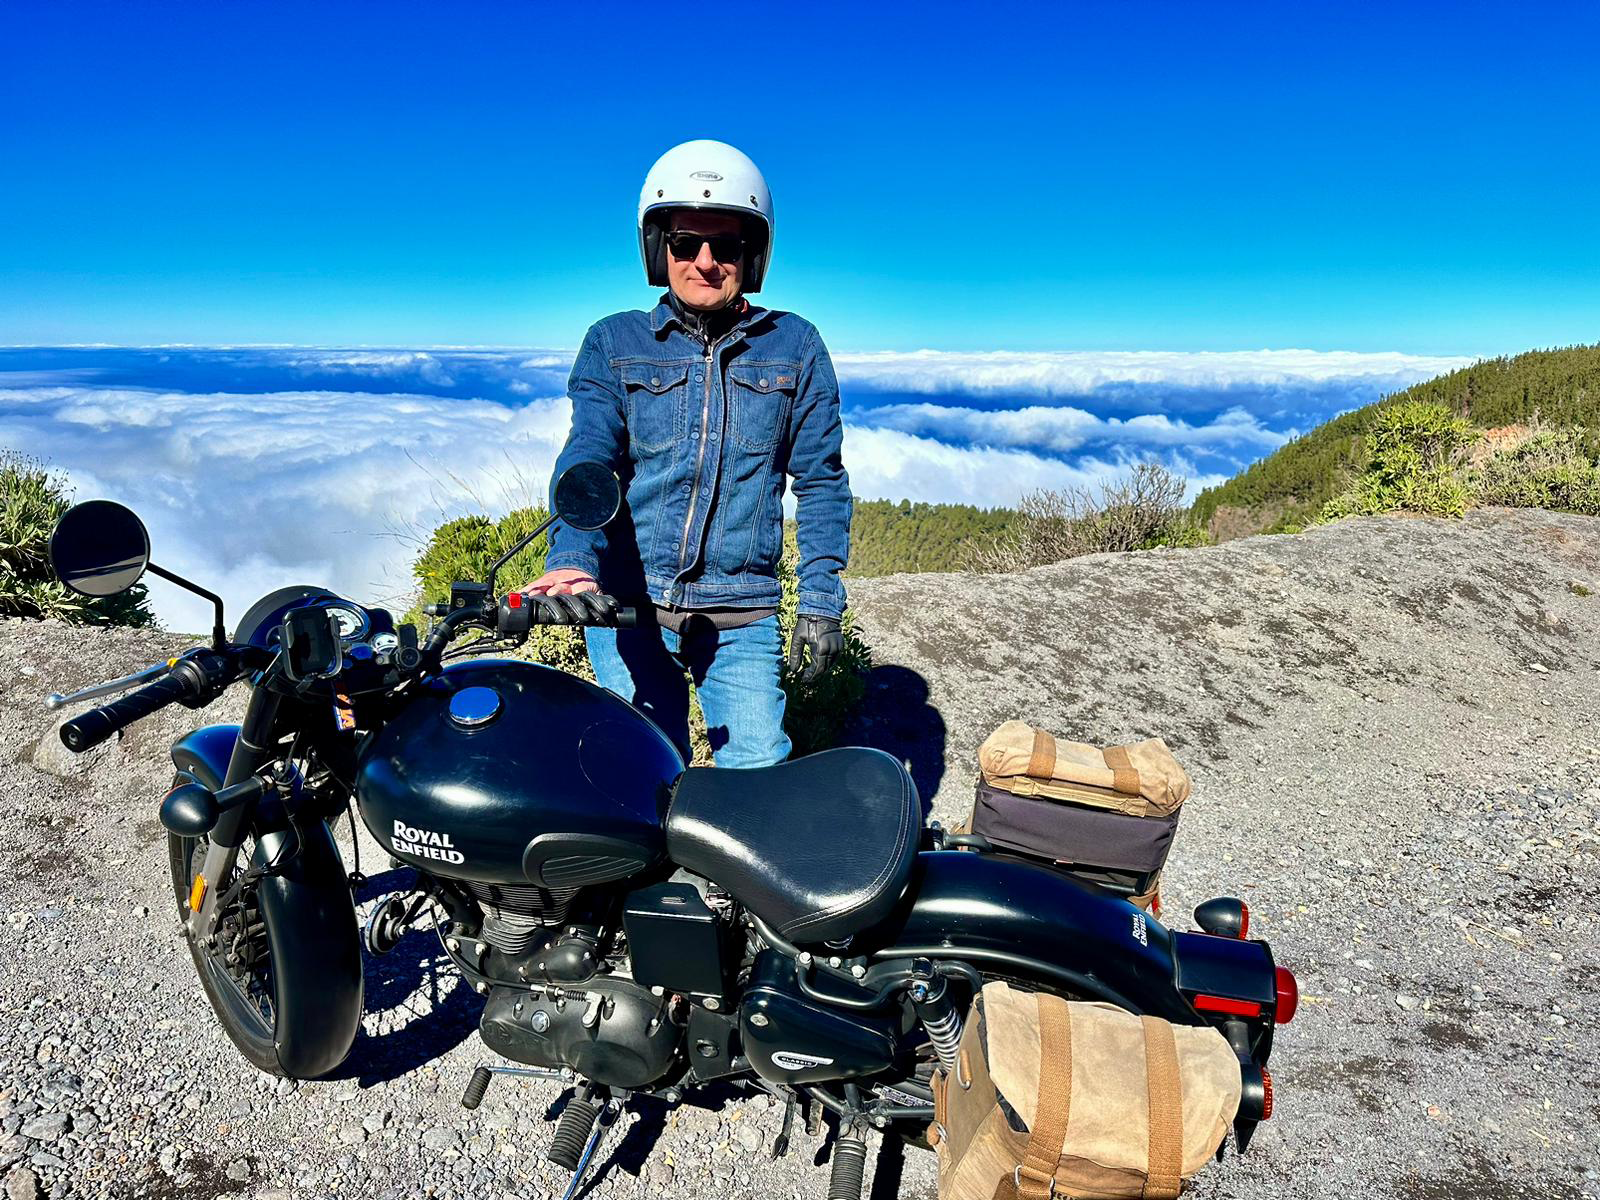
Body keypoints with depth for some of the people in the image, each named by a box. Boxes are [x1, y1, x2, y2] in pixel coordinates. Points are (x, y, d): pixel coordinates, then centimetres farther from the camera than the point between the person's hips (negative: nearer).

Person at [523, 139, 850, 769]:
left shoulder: (795, 346, 6)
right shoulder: (613, 343, 5)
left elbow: (820, 481, 7)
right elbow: (587, 455, -9)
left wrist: (820, 602, 0)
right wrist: (573, 559, -27)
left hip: (741, 613, 0)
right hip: (626, 602, 0)